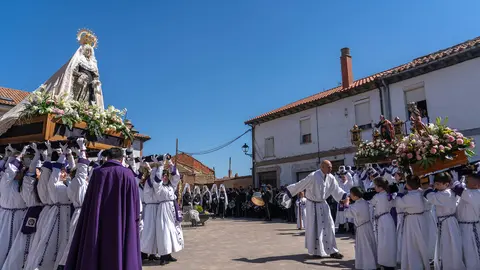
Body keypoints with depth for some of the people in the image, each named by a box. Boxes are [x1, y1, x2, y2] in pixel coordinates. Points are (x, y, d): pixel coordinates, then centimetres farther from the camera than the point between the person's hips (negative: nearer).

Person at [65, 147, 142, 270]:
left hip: (98, 225, 2)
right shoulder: (128, 174, -7)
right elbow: (135, 203, -3)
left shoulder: (97, 173, -2)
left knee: (94, 257, 14)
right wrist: (135, 218, 10)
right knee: (120, 256, 7)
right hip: (122, 226, -2)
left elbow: (88, 202, 5)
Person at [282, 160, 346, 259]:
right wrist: (288, 193, -14)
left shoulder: (331, 178, -6)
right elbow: (300, 185, -18)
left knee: (328, 226, 6)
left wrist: (345, 197, -6)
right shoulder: (313, 176, -24)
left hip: (323, 204, 6)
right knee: (315, 228, 5)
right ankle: (316, 251, 22)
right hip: (313, 204, -5)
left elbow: (336, 190, 5)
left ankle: (331, 251, 18)